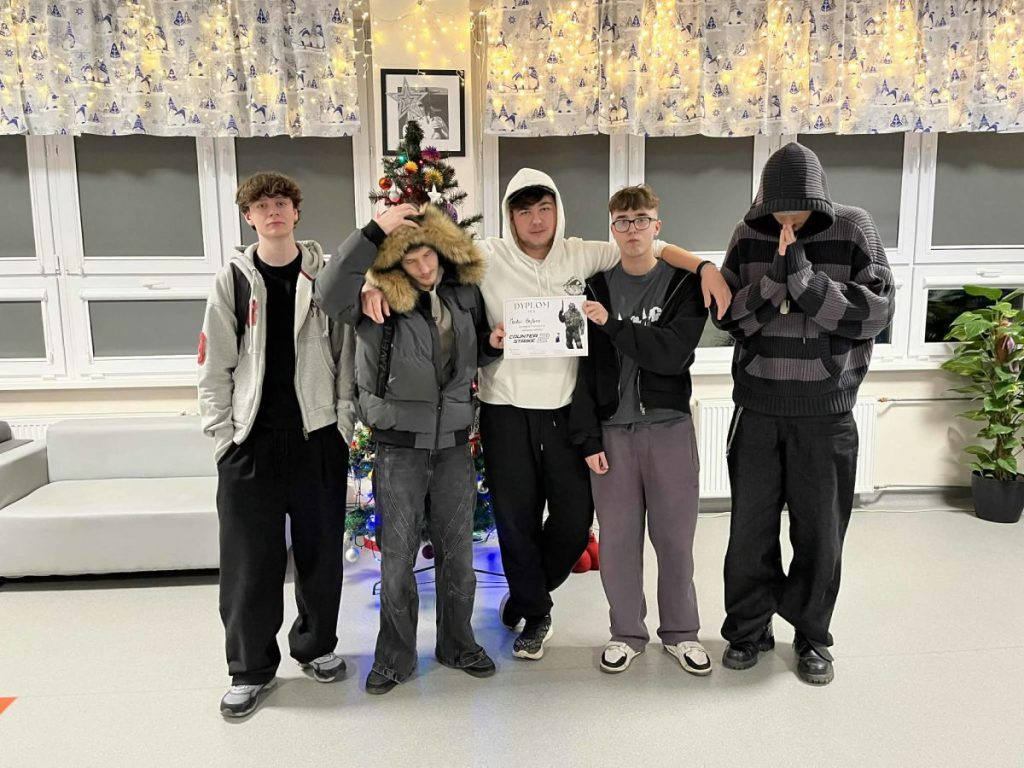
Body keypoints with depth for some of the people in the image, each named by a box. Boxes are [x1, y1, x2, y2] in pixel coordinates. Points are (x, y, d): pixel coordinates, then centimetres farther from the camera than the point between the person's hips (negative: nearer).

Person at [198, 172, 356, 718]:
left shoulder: (325, 274, 3)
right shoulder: (233, 279, 4)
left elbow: (346, 351, 3)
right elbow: (214, 365, 3)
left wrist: (344, 422, -3)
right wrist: (221, 433, -3)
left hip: (318, 437, 0)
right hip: (250, 440, 0)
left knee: (321, 550, 10)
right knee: (249, 558, 4)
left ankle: (317, 644, 31)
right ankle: (251, 668, 22)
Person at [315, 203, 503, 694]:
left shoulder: (466, 294, 3)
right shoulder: (380, 300, -10)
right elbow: (330, 294, -31)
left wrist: (496, 342, -5)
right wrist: (373, 231, -30)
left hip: (453, 443, 4)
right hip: (398, 446, -3)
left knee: (458, 552, 14)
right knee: (397, 557, 7)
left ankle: (457, 644, 33)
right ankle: (395, 655, 25)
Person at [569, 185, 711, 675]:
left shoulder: (684, 284, 2)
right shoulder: (596, 289, 6)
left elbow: (675, 353, -13)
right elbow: (584, 367, 2)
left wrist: (613, 325, -19)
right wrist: (588, 438, -3)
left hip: (669, 427, -1)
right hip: (612, 429, 1)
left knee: (674, 535, 8)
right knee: (617, 538, 7)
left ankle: (680, 631, 27)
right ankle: (627, 632, 25)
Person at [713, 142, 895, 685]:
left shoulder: (853, 230, -4)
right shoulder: (748, 235, 1)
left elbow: (875, 312, -11)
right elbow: (728, 316, -3)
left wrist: (803, 275, -22)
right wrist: (775, 277, -20)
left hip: (826, 412, -1)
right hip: (757, 409, 1)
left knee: (820, 530, 9)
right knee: (750, 526, 9)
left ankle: (812, 635, 29)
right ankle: (748, 628, 28)